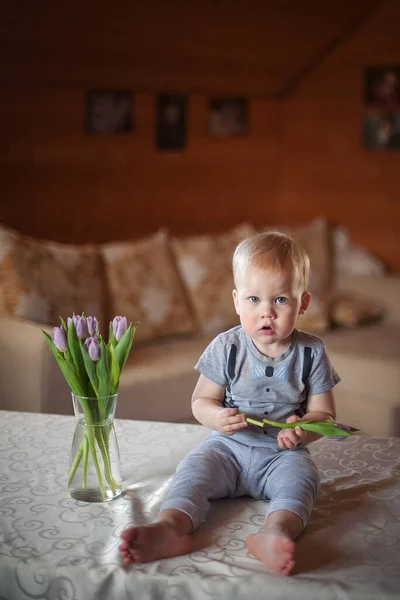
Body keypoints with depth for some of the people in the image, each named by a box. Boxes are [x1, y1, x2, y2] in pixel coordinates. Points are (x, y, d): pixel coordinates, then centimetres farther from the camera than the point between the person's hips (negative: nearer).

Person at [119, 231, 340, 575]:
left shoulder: (311, 353, -2)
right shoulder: (226, 348, -2)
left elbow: (324, 413, 2)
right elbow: (201, 400, 4)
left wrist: (303, 429, -22)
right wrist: (217, 418, -21)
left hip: (283, 454, -1)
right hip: (229, 446, 1)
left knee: (300, 477, -32)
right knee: (194, 469, -25)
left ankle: (276, 532, -57)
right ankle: (171, 527, -48)